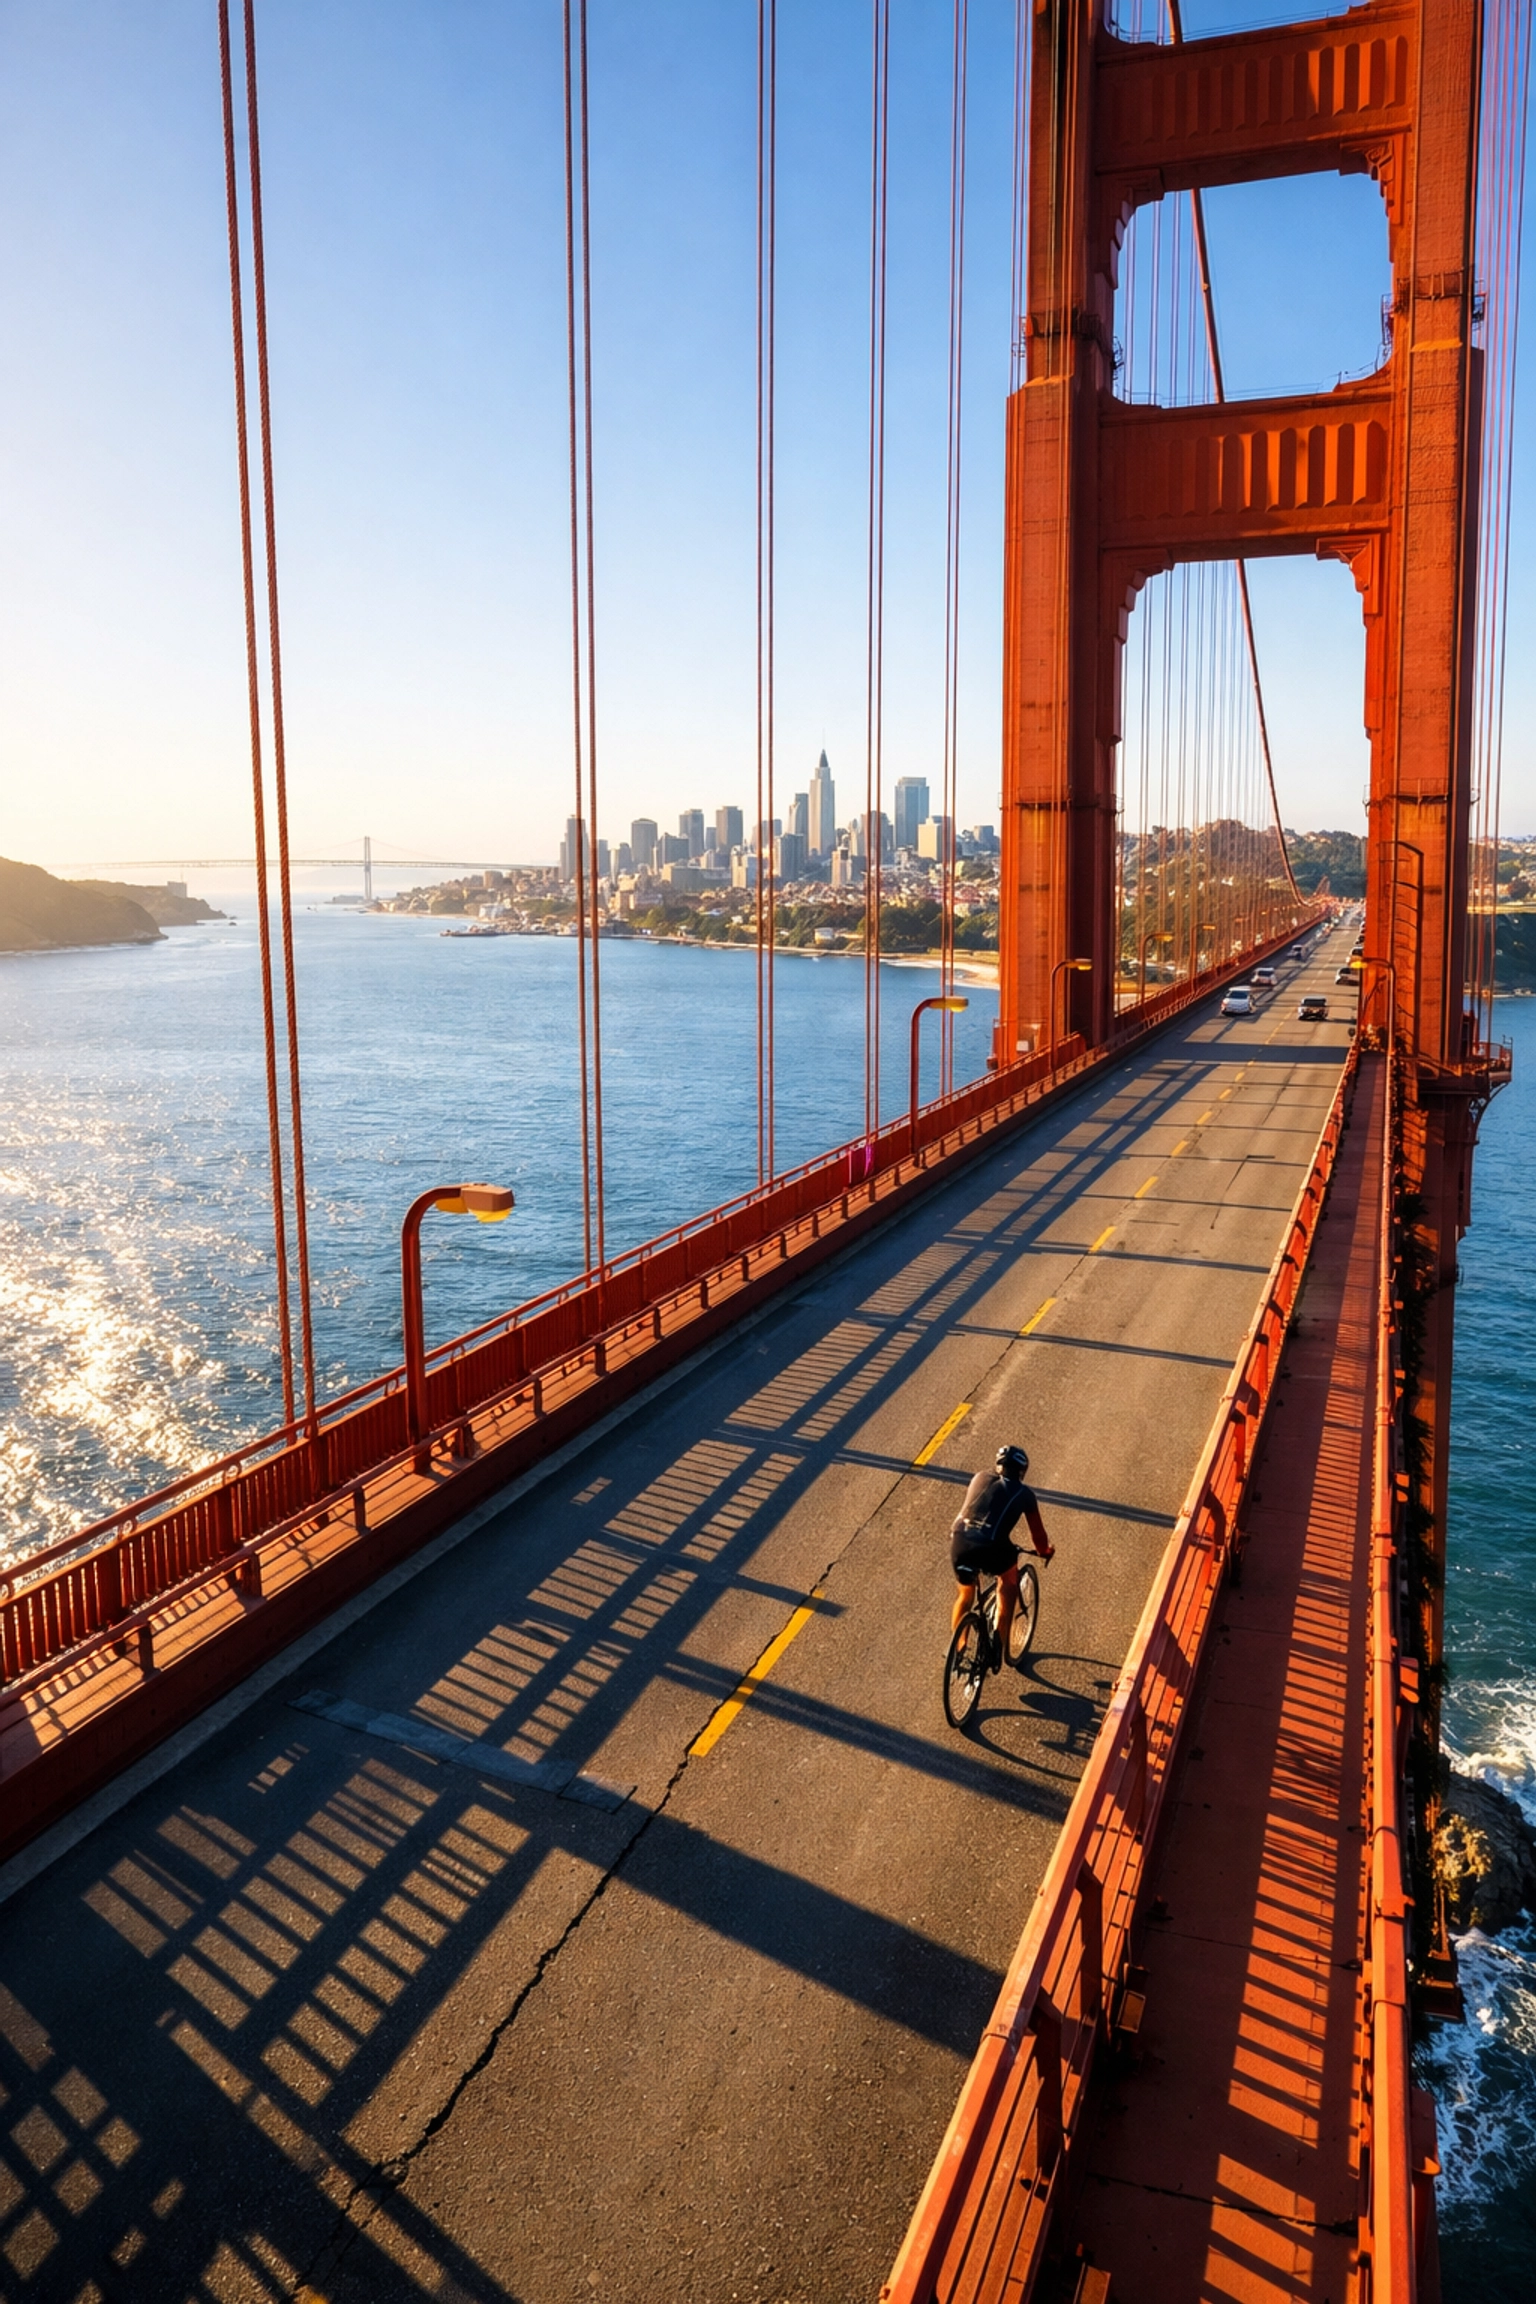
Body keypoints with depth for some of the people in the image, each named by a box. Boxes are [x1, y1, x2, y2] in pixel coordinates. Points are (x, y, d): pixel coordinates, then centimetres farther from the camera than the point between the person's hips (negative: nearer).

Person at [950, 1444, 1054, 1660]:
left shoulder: (980, 1478, 22)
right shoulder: (1024, 1494, 13)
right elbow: (1037, 1530, 20)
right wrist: (1045, 1551, 41)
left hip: (959, 1543, 3)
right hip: (990, 1549, -3)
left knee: (965, 1594, 29)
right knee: (1009, 1581, 29)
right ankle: (1001, 1643, 25)